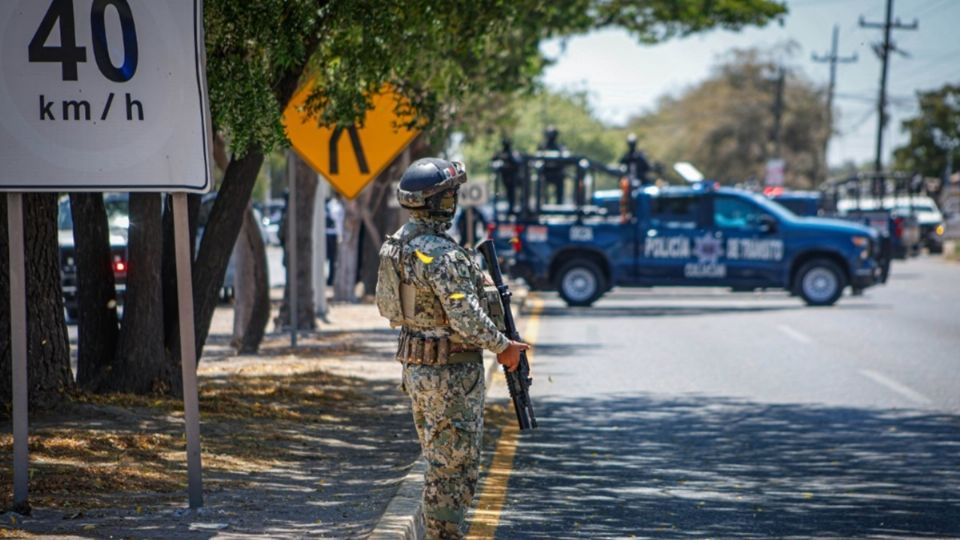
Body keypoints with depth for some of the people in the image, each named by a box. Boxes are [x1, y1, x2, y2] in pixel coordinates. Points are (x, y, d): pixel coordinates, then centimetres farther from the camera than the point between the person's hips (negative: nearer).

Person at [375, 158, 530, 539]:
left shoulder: (397, 243, 7)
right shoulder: (441, 254, -22)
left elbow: (386, 304, 17)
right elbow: (467, 318, -25)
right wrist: (503, 346, -11)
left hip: (415, 366, 9)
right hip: (451, 374, -9)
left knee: (439, 463, 18)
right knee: (454, 466, -2)